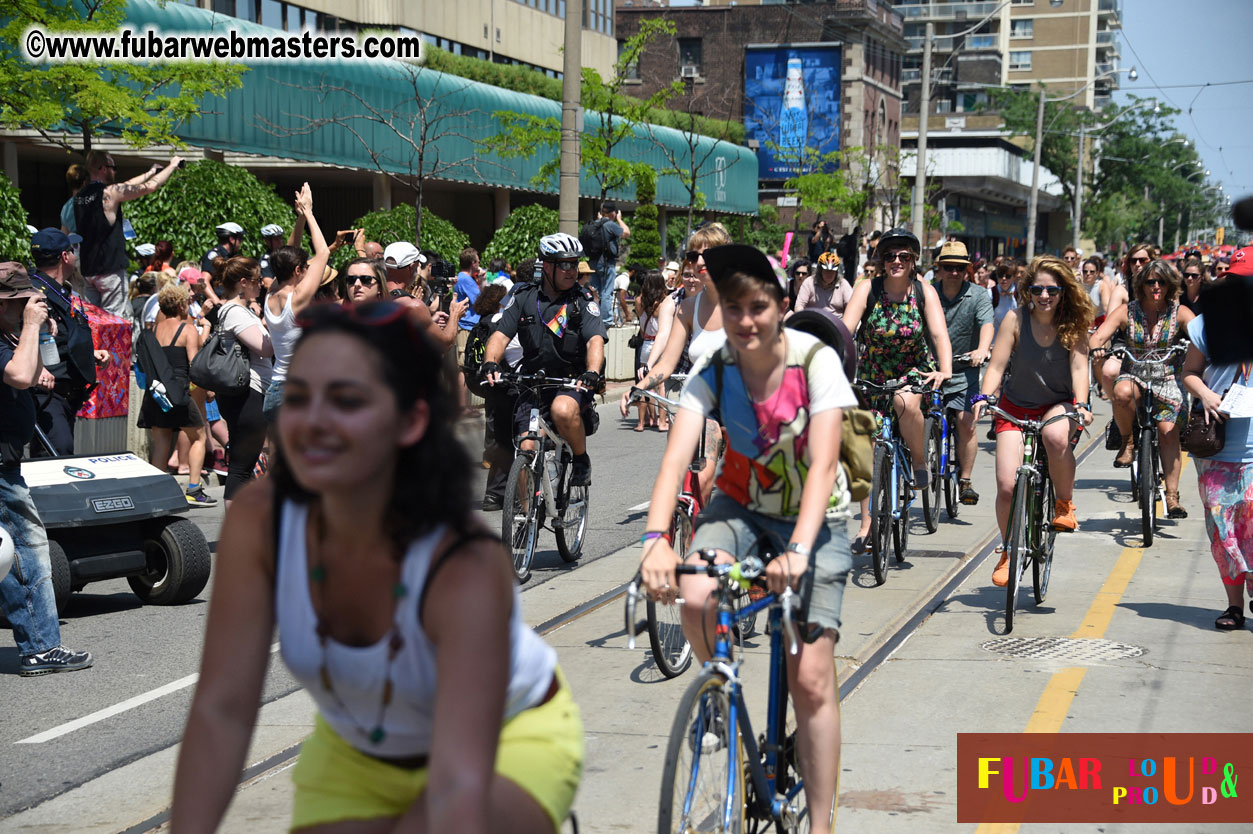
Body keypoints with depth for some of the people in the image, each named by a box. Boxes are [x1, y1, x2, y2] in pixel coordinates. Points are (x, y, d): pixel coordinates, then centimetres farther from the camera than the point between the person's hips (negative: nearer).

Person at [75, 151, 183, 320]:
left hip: (87, 268, 8)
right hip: (109, 268, -8)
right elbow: (149, 187, -7)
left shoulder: (80, 196, 12)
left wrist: (151, 172, 32)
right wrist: (172, 165, 9)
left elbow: (125, 187, 24)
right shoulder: (110, 192, -12)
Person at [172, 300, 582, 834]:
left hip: (505, 740, -4)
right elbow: (222, 709, -26)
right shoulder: (260, 521, -25)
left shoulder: (466, 569, -37)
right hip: (355, 753, 4)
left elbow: (459, 788, -44)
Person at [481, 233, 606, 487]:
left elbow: (595, 340, -14)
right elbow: (501, 334, -1)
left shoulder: (583, 300, -1)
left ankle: (582, 460, -10)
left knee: (563, 409, -35)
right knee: (526, 451, -9)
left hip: (571, 382, -2)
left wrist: (592, 373, -34)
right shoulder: (524, 297, 5)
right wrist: (490, 363, -23)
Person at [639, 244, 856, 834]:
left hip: (813, 517, -2)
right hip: (740, 506, 2)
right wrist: (656, 539, -44)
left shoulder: (816, 361, -22)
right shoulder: (712, 370, -15)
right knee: (695, 598, -30)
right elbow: (677, 455, -27)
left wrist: (799, 549, -44)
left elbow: (823, 463, -30)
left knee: (810, 677, -9)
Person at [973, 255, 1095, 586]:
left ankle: (1065, 503, -12)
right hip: (1016, 407, 1)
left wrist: (1081, 404, -31)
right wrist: (984, 397, -29)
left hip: (1058, 404, -1)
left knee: (1055, 435, -39)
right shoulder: (1016, 319, -10)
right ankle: (1008, 551, 13)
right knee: (1007, 485, -13)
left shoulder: (1074, 324, -8)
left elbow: (1079, 367, -14)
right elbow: (997, 366, -12)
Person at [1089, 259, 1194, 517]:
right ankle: (1127, 441, -10)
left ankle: (1172, 496, -10)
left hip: (1167, 380, 0)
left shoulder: (1179, 312, -2)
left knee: (1168, 431, -17)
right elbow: (1097, 337, -13)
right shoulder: (1127, 312, -3)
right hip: (1134, 376, 0)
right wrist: (1097, 349, -37)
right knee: (1122, 392, -36)